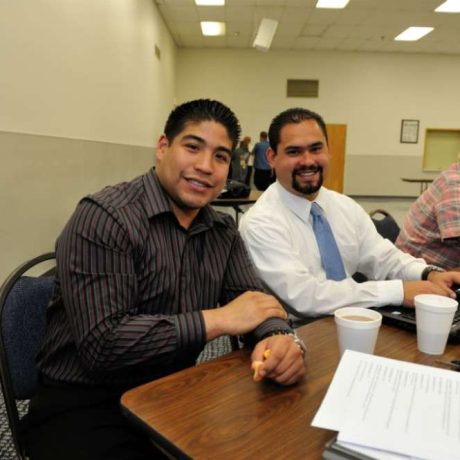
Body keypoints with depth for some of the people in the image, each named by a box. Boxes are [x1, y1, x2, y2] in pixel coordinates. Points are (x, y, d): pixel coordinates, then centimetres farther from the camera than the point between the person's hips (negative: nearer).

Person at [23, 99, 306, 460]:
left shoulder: (223, 231, 4)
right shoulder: (104, 218, -19)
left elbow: (253, 303, 0)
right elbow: (101, 344, -26)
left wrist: (279, 336, -24)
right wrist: (218, 320, -22)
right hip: (86, 406, -5)